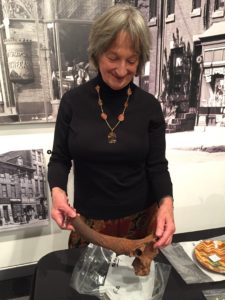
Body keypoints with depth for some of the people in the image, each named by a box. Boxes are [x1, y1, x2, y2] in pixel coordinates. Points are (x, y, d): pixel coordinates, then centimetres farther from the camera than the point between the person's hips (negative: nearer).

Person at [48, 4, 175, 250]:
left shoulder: (149, 106, -6)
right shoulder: (73, 101, -8)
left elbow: (157, 165, -4)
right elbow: (59, 158, -2)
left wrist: (166, 202, -22)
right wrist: (57, 190, -20)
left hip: (141, 216, 1)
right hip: (88, 219, 0)